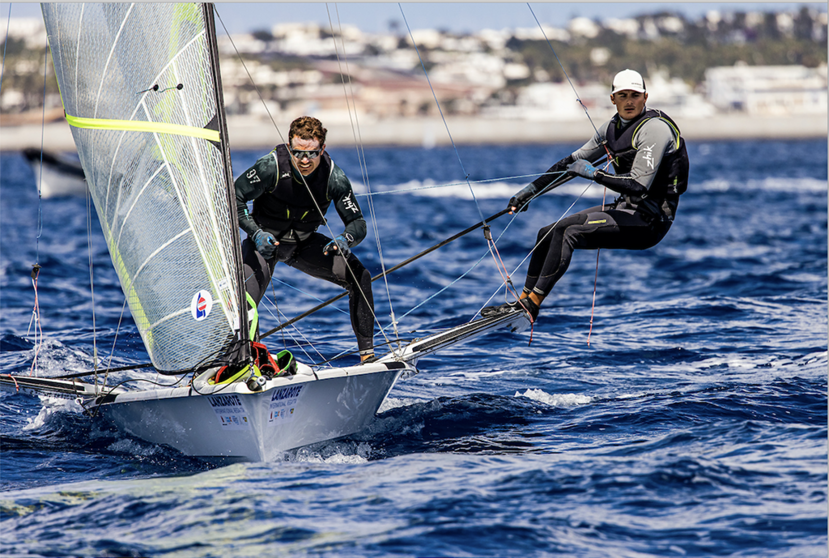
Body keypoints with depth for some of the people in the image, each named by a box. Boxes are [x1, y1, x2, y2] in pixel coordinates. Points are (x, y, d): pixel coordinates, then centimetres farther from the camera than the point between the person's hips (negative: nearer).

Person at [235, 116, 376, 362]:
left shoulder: (334, 177, -20)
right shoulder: (272, 166, -26)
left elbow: (358, 223, -16)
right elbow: (233, 197, -19)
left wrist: (345, 239, -40)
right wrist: (256, 233, -34)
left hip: (305, 243, 2)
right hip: (265, 240, -2)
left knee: (359, 276, -15)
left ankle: (367, 353, -6)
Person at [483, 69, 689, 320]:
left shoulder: (654, 129, -18)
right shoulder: (613, 127, 9)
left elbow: (638, 185, -26)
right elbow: (575, 160, 17)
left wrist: (594, 174, -22)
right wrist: (531, 190, 16)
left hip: (649, 220, -9)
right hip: (627, 210, 9)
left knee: (568, 233, -25)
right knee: (547, 234, 9)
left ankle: (531, 306, -22)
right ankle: (523, 301, 18)